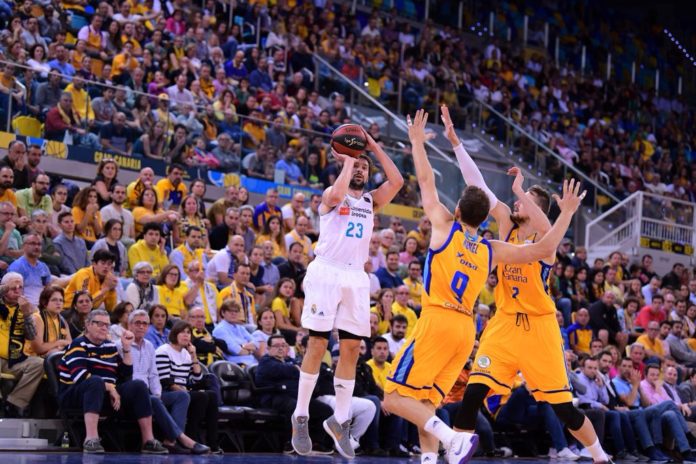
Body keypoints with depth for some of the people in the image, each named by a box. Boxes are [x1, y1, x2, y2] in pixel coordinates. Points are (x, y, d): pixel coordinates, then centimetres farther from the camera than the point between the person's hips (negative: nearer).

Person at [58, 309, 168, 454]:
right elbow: (80, 375, -21)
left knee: (138, 385, -10)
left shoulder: (110, 346, 16)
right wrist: (109, 387, -22)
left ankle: (149, 441, -17)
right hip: (74, 395, -7)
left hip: (105, 395, 7)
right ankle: (91, 440, -53)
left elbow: (126, 375, 13)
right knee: (96, 381, -37)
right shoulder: (79, 345, -4)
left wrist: (126, 348, 5)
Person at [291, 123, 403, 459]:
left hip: (356, 277, 5)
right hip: (326, 272, -5)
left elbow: (397, 182, 2)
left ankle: (340, 421, 10)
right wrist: (348, 159, -8)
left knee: (351, 349, 2)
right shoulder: (331, 195, 4)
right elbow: (338, 194, -21)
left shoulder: (371, 201, 17)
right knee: (318, 345, -4)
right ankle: (301, 416, 4)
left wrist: (374, 148, 3)